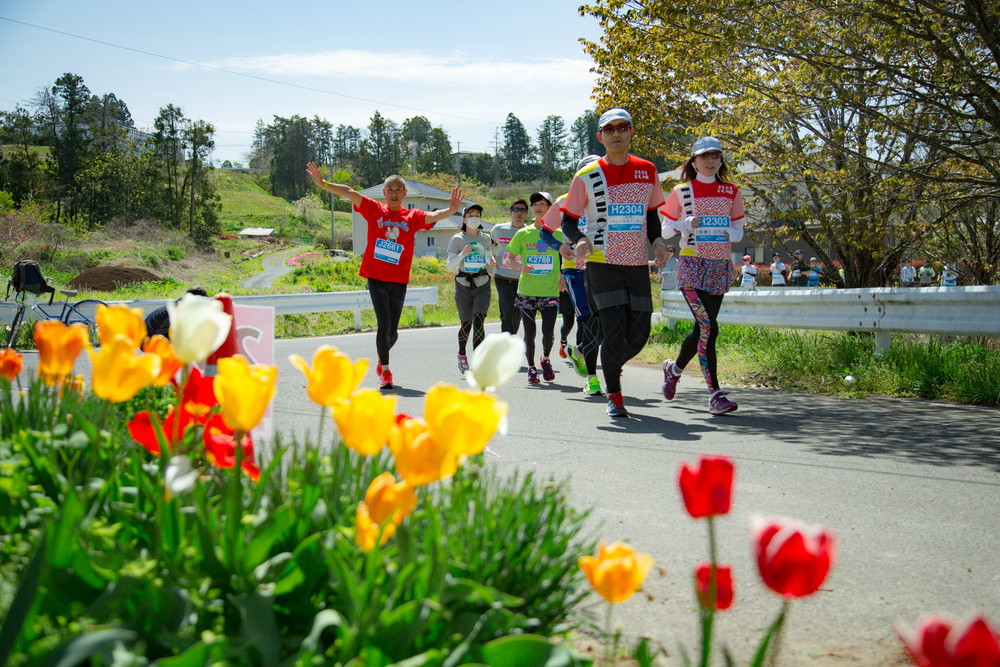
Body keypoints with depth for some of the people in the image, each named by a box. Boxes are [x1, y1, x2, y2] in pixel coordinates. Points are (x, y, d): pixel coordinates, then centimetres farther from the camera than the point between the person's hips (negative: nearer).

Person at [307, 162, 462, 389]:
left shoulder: (412, 216, 3)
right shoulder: (374, 209, 2)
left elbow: (434, 216, -12)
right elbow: (349, 193, -4)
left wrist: (450, 210, -33)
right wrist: (323, 184, -14)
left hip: (399, 281, 2)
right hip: (376, 277, -2)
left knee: (392, 330, 8)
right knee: (384, 324, -11)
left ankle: (381, 360, 38)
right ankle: (385, 371, 2)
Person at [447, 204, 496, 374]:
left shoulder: (485, 239, 8)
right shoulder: (457, 239, 0)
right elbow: (450, 266, -2)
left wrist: (492, 265, -8)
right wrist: (462, 255, -18)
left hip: (482, 285, 1)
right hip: (463, 285, -1)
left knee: (478, 322, -15)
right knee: (466, 323, 8)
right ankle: (462, 354, 35)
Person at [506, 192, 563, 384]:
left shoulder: (558, 234, 4)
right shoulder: (523, 234, 5)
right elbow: (509, 259, 10)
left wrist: (563, 276, -3)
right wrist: (521, 267, -11)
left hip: (550, 291, -1)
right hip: (527, 291, 1)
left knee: (548, 331, -11)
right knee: (529, 334, 3)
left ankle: (545, 359, 19)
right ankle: (531, 368, 22)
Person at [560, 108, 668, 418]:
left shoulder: (647, 171, 9)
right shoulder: (587, 176, -1)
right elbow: (568, 221, 3)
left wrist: (657, 241, 1)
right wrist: (579, 240, -18)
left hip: (638, 264, 4)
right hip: (603, 264, -4)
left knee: (639, 335, 1)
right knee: (614, 332, -11)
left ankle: (612, 368, 34)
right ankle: (614, 396, 8)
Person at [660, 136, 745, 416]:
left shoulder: (731, 192, 11)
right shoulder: (682, 192, 3)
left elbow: (739, 230, 14)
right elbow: (665, 229, 6)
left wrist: (730, 233, -9)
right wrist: (688, 223, -12)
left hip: (721, 266, 4)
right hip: (693, 265, -4)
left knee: (703, 328, 10)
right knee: (709, 327, -17)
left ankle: (674, 368, 35)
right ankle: (715, 394, -15)